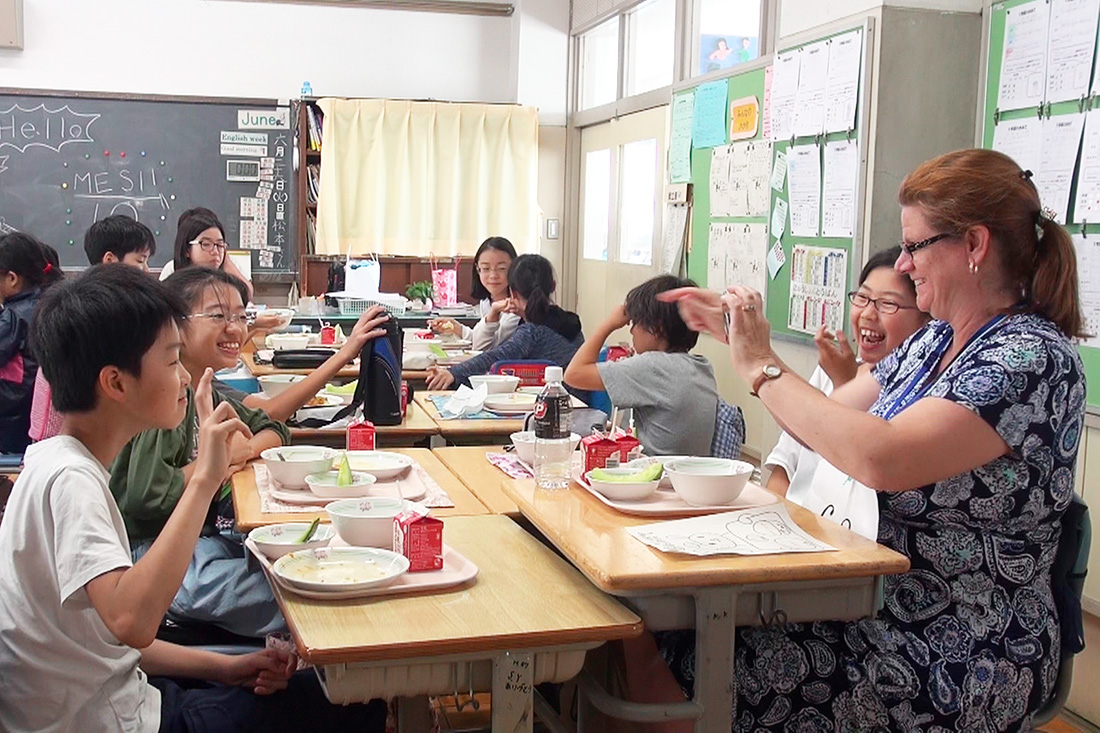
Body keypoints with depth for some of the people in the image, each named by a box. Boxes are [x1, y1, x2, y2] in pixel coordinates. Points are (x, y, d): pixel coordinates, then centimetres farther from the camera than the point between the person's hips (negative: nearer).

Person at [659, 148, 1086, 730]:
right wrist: (738, 336, 5)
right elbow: (827, 424, 13)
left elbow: (880, 459, -32)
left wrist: (761, 366, -21)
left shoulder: (1034, 358, -19)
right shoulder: (934, 340, 7)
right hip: (882, 611, 7)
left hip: (960, 662, -7)